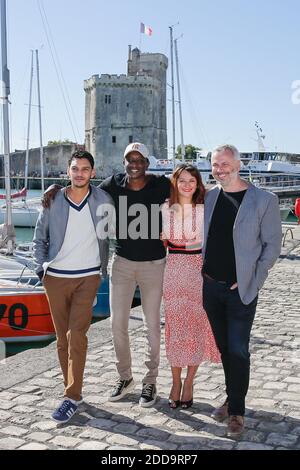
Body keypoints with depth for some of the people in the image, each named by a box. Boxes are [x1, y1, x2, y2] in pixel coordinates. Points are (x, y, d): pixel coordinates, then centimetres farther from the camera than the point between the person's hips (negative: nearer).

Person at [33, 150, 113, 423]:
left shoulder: (103, 200, -2)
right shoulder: (53, 201, -1)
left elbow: (109, 234, 11)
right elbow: (39, 238, 10)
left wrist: (105, 267, 8)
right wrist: (41, 268, 1)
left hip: (88, 277, -2)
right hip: (56, 278, 2)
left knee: (76, 334, -11)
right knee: (63, 337, 7)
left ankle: (72, 398, -5)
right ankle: (72, 388, 21)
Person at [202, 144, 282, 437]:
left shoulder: (264, 201, -7)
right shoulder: (208, 197, 5)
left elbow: (272, 245, -4)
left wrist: (253, 281, -10)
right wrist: (201, 272, 5)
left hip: (240, 290, -4)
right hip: (210, 286, 4)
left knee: (238, 351, -2)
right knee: (224, 347, 15)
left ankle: (237, 411, 12)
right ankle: (232, 399, 31)